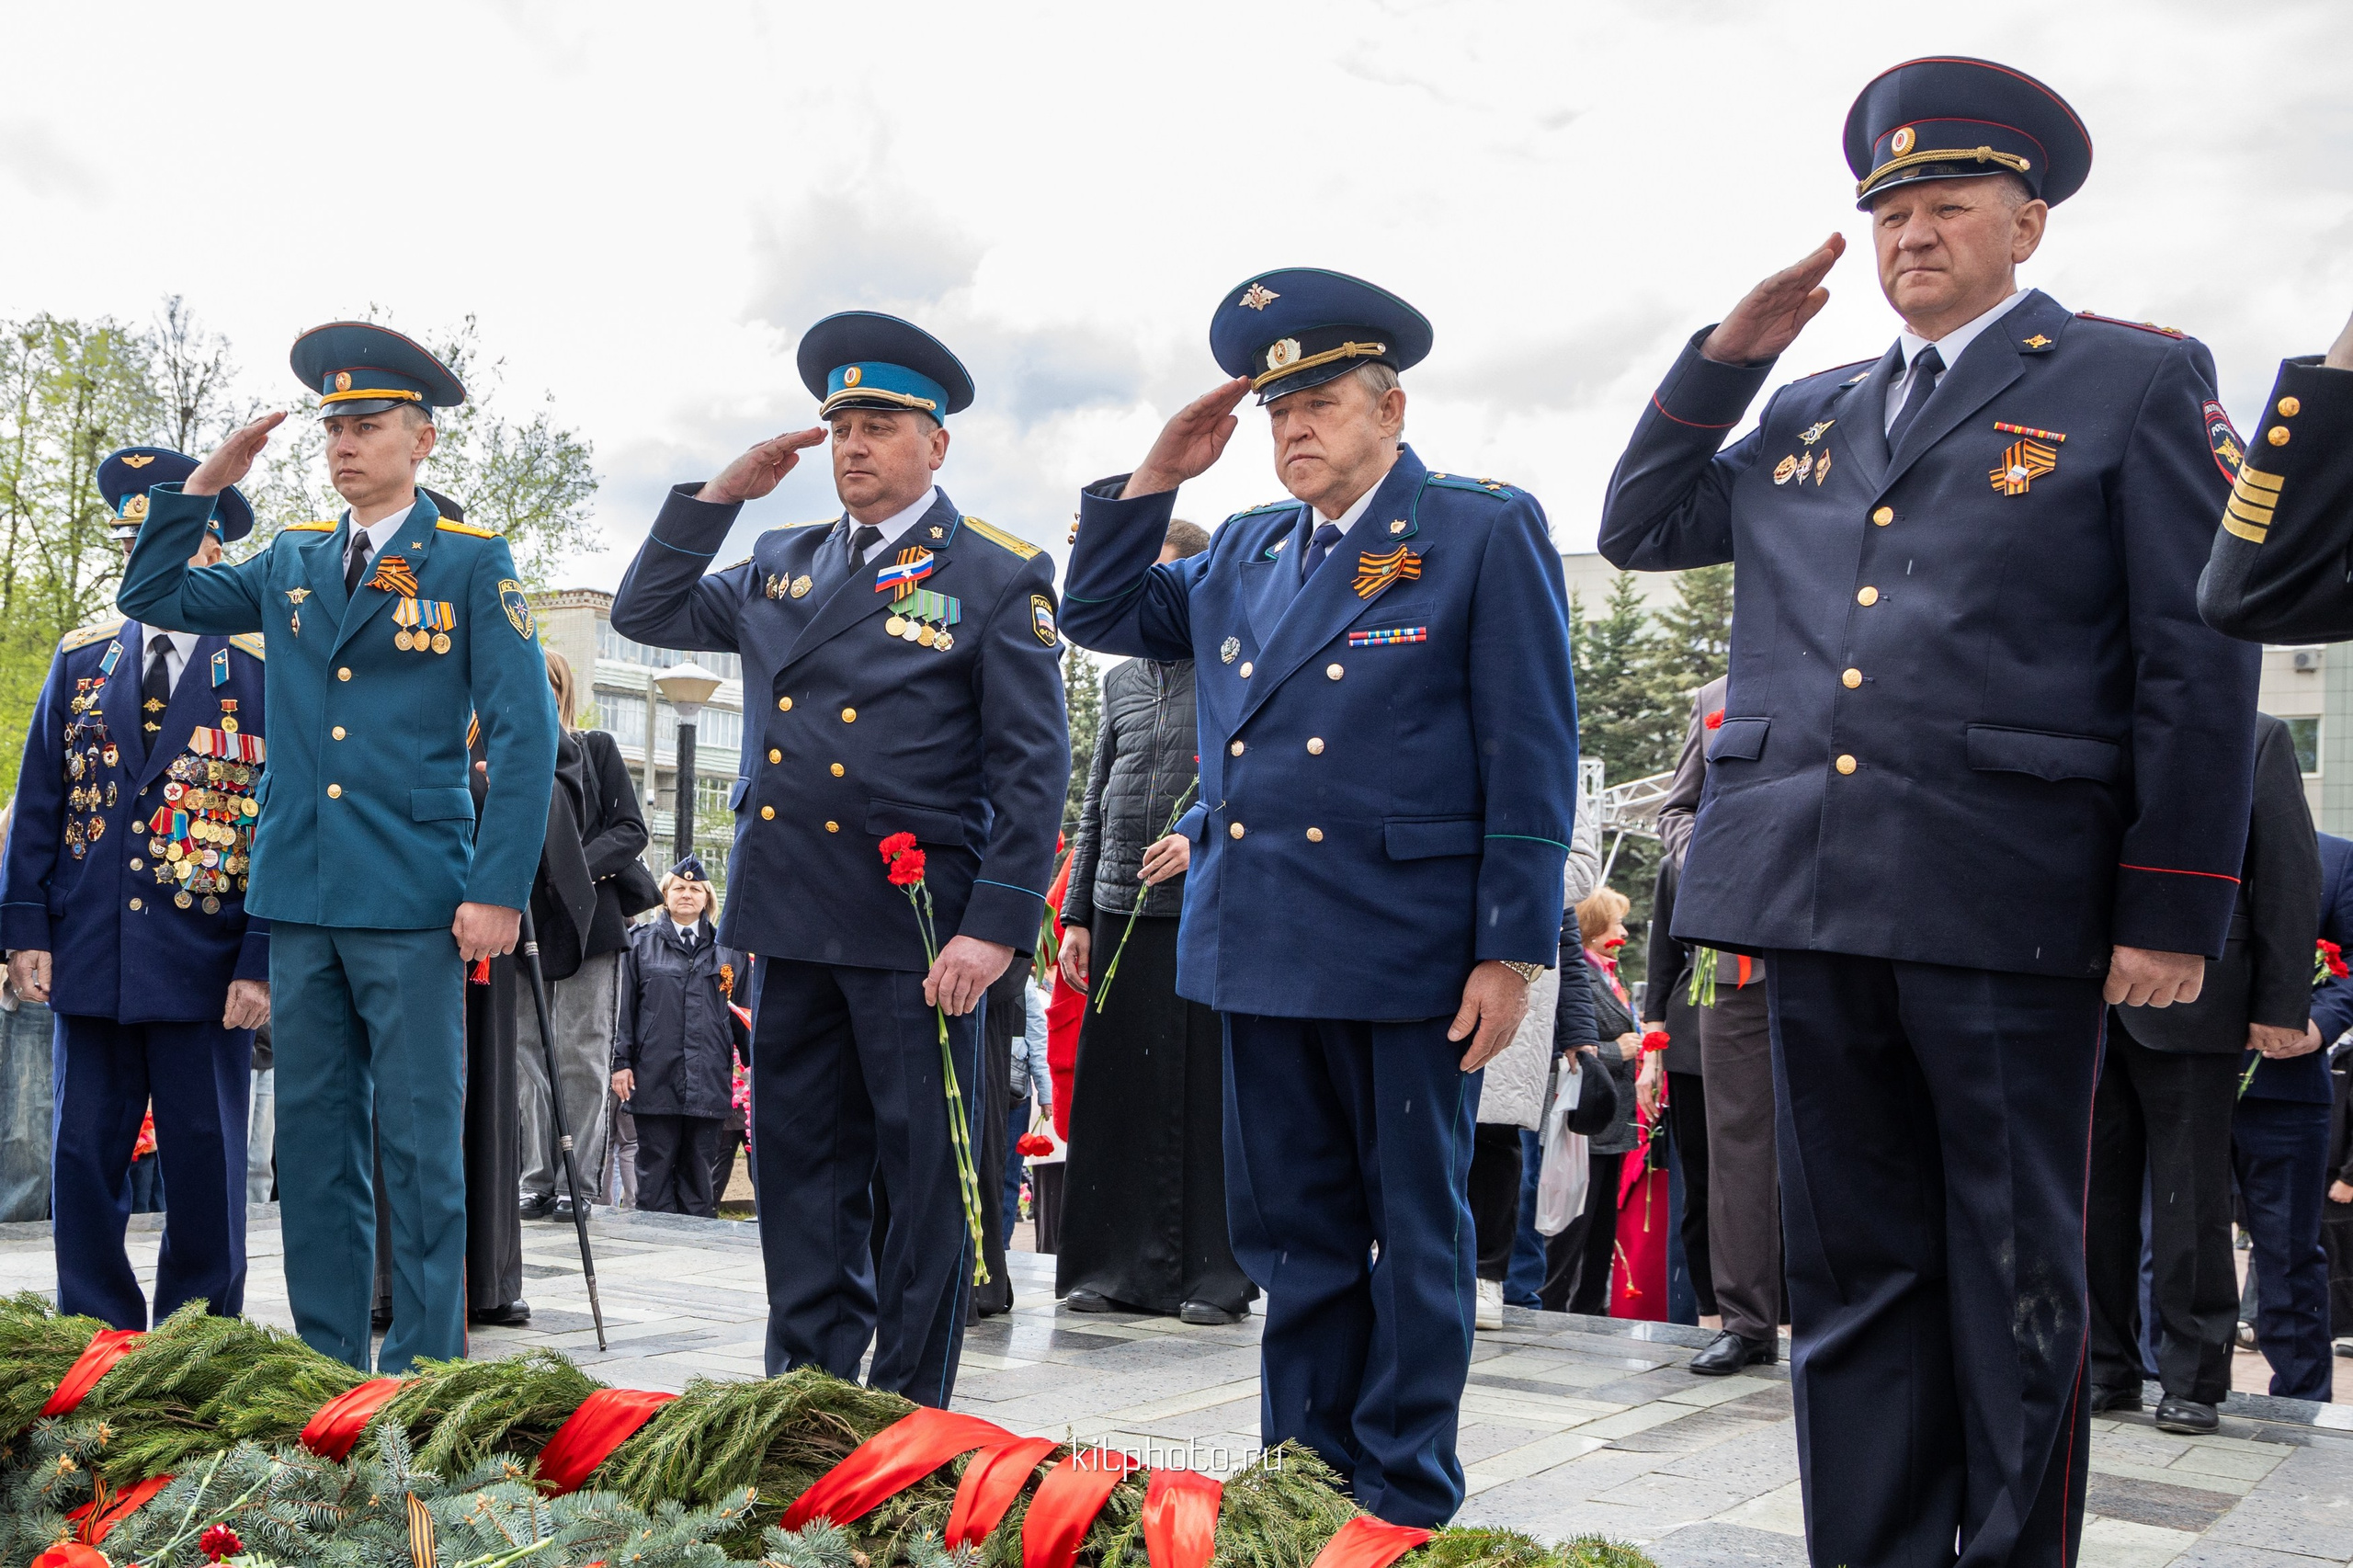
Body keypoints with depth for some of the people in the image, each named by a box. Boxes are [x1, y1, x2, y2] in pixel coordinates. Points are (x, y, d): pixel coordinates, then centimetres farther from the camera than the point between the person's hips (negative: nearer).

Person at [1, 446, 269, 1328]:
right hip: (89, 958, 3)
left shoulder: (263, 670, -1)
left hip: (206, 965, -3)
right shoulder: (80, 661, 11)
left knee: (206, 1164, 4)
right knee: (84, 1156, 6)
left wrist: (261, 963, -10)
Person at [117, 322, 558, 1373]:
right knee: (314, 1138, 10)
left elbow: (523, 732, -5)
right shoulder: (291, 562, 14)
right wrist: (205, 486, 7)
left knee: (420, 1142, -1)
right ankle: (326, 1362, 19)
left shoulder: (473, 563, 0)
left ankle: (425, 1367, 7)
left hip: (411, 895, -5)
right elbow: (152, 596, 20)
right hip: (300, 893, 5)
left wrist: (499, 888, -12)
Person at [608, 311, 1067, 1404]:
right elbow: (646, 614, 20)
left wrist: (996, 927, -15)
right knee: (799, 1165, 11)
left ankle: (911, 1415, 13)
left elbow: (1034, 769, -6)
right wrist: (721, 495, 9)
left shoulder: (998, 578, -1)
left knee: (926, 1172, 3)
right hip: (791, 918, 5)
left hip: (918, 924, -5)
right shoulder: (784, 565, 16)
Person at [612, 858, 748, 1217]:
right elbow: (624, 1006, 5)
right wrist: (621, 1061, -2)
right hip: (654, 1076, -1)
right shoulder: (641, 941, 8)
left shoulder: (727, 948, 13)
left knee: (698, 1170, 6)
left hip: (708, 1078, 2)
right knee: (655, 1172, 1)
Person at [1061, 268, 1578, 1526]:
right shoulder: (1244, 552, 15)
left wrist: (1514, 949, -12)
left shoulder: (1486, 532, -2)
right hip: (1262, 946, 6)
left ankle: (1408, 1503, 16)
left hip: (1408, 949, -5)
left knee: (1414, 1230, 6)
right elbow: (1101, 616, 23)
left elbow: (1531, 755, -6)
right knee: (1291, 1230, 11)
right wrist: (1158, 476, 10)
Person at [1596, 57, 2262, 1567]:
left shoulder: (2136, 382, 3)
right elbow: (1639, 525, 23)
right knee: (1853, 1269, 11)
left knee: (2015, 1281, 5)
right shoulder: (1809, 414, 18)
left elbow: (2201, 664, -3)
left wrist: (2172, 912, -10)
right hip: (1816, 900, 5)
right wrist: (1726, 354, 11)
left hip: (2009, 904, -5)